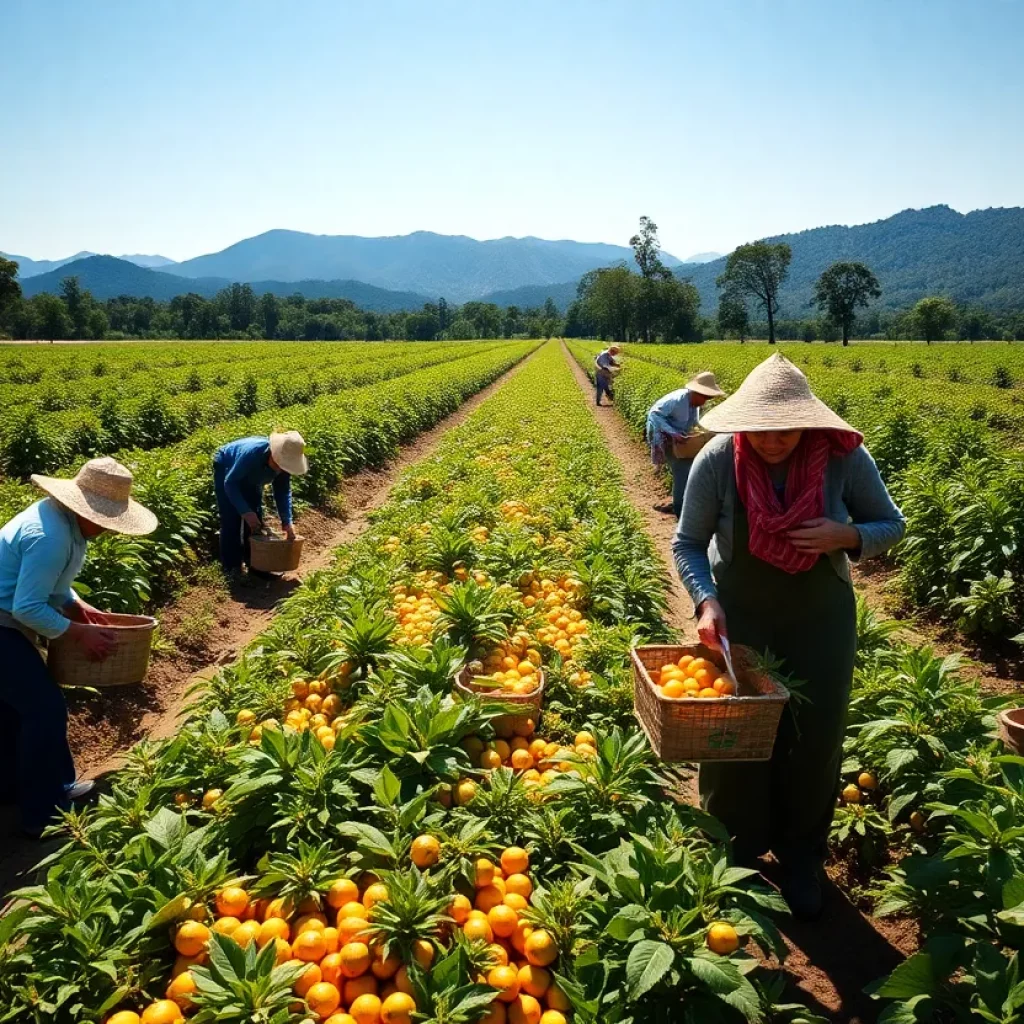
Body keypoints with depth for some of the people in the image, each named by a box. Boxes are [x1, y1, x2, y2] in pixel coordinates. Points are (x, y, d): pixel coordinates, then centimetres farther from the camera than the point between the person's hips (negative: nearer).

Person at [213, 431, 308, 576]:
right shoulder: (251, 454, -45)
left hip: (250, 477, 6)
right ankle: (232, 567, -5)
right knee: (231, 519, -12)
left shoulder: (283, 464, -27)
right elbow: (229, 483, -38)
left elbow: (283, 492, -16)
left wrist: (287, 522, -26)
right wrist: (245, 511, -44)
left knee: (255, 518, 2)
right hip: (225, 469, -5)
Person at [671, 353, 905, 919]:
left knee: (815, 738, 10)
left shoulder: (845, 458, -20)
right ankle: (736, 856, 32)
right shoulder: (717, 461, -21)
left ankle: (802, 857, 35)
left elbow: (891, 525, -4)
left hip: (820, 617, 1)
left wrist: (846, 537, -26)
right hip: (739, 617, 0)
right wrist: (706, 601, -27)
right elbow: (688, 543, -10)